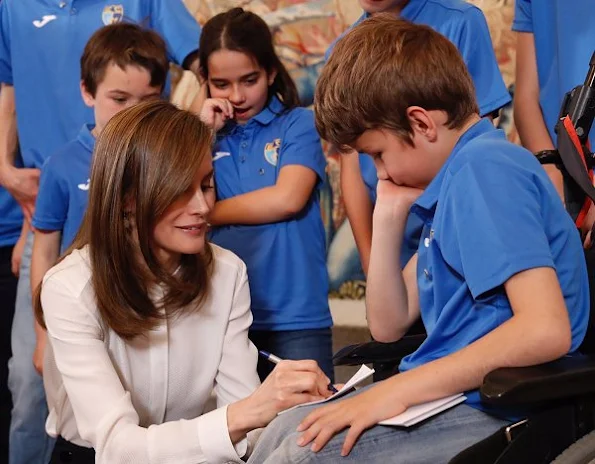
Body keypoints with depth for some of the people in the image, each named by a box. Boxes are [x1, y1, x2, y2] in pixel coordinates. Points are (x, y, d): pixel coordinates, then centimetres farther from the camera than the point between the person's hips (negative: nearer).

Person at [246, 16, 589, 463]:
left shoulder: (486, 167, -14)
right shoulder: (451, 181, 15)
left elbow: (546, 329, -26)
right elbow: (389, 325, 18)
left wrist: (396, 389, -23)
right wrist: (389, 216, 6)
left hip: (496, 412, -9)